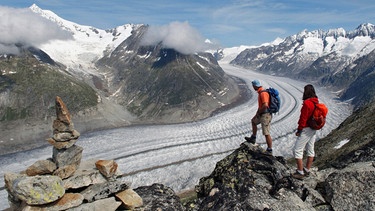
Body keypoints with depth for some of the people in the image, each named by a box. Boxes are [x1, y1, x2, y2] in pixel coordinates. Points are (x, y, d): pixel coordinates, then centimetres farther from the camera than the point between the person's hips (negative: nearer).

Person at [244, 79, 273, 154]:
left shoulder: (263, 93, -22)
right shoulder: (260, 92, 11)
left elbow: (265, 105, -32)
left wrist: (258, 113, -17)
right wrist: (257, 113, 17)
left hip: (265, 115, -11)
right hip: (262, 114, 11)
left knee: (266, 133, -3)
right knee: (253, 121, 28)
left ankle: (269, 150, 7)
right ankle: (253, 138, 37)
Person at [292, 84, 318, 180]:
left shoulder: (307, 103, -22)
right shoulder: (316, 102, 5)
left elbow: (303, 118, -21)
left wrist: (299, 130, -11)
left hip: (306, 130, -9)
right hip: (313, 129, 10)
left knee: (297, 150, -2)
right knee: (310, 150, 16)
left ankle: (300, 173, 2)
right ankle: (307, 170, 29)